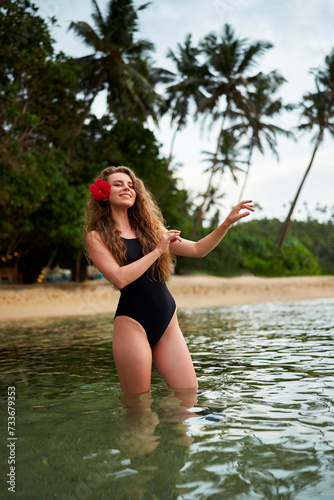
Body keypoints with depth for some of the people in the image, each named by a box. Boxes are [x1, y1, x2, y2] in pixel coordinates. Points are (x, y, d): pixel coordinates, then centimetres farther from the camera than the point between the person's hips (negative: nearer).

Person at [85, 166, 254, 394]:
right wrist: (157, 250, -9)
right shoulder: (97, 236, 0)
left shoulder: (150, 228, 16)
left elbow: (198, 249, 17)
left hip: (168, 323, 5)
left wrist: (227, 223, 7)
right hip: (132, 323, -5)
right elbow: (120, 278, -15)